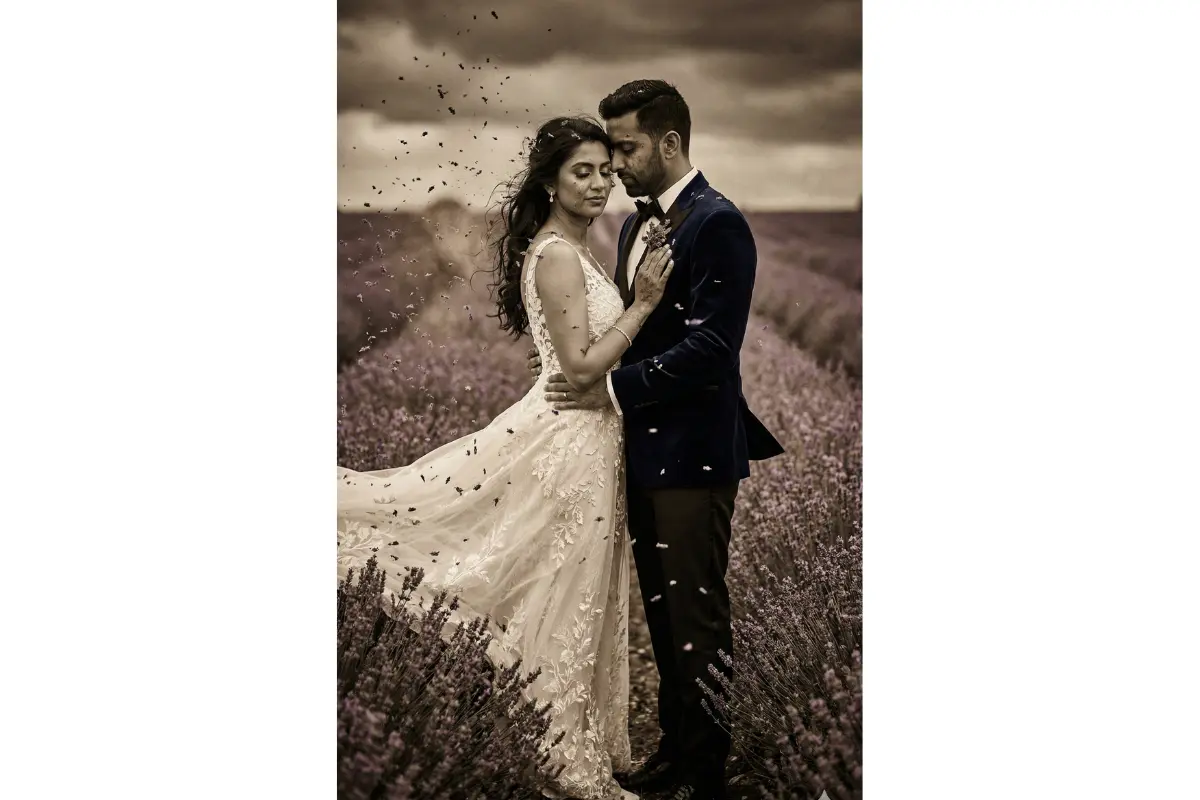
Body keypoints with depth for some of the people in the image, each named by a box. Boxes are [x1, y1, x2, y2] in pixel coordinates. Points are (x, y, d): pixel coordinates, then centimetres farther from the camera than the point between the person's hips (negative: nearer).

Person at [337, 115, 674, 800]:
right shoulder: (558, 257, -18)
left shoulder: (571, 249, 12)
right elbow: (582, 369, -22)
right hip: (573, 442, -10)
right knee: (567, 604, 2)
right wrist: (643, 303, -21)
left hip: (586, 435, 10)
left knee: (568, 602, 17)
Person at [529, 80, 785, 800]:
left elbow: (712, 345, -21)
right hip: (645, 450, 9)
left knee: (696, 613, 1)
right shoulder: (636, 224, 14)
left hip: (691, 455, -9)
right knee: (662, 608, 17)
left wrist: (614, 389, -19)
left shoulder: (718, 224, -14)